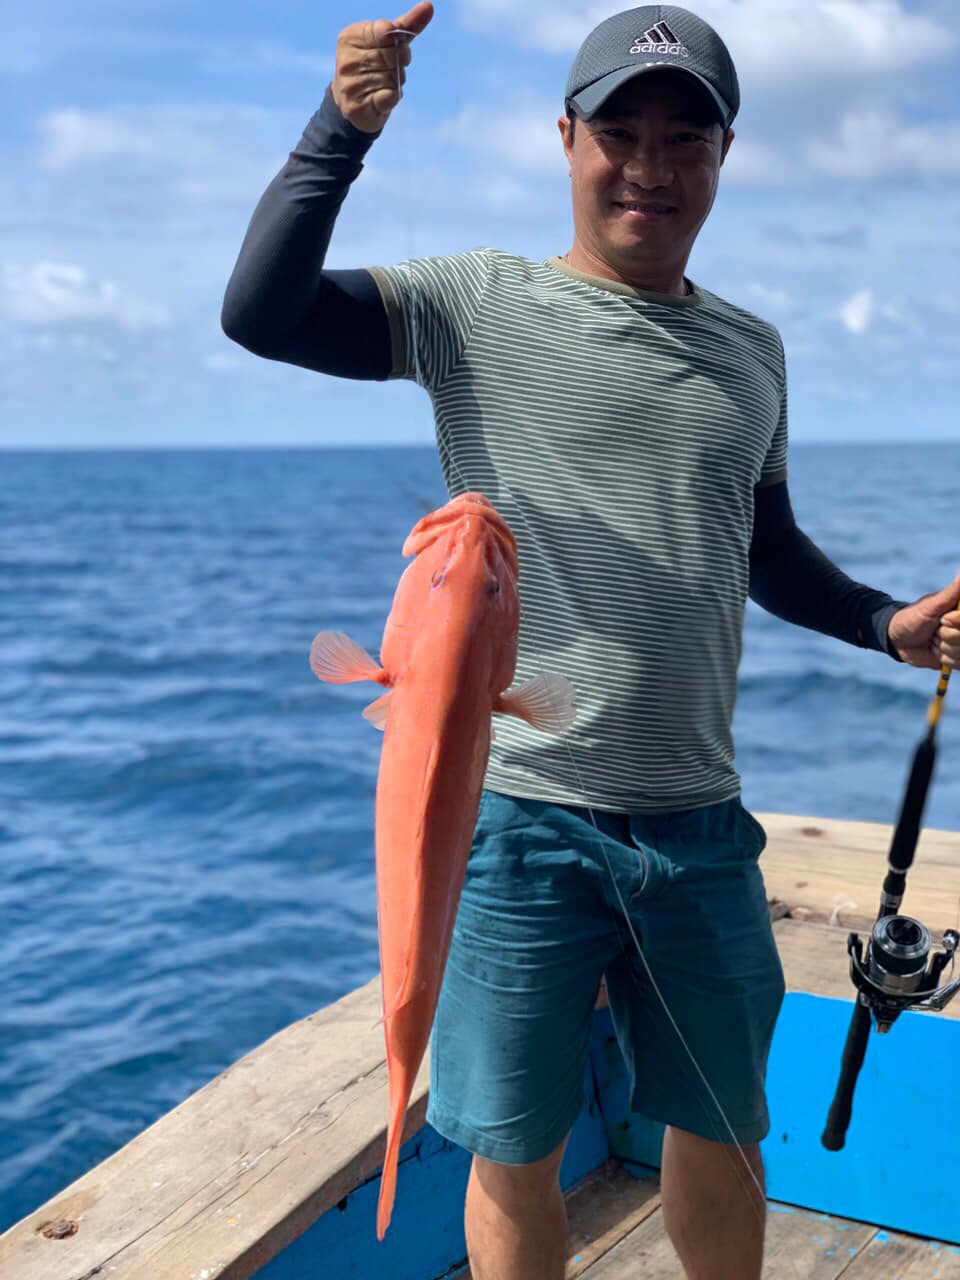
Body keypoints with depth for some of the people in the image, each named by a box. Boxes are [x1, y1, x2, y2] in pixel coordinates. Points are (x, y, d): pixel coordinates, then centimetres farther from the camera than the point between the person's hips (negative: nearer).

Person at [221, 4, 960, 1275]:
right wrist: (342, 132, -24)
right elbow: (261, 312, -13)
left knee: (721, 1135, 19)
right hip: (522, 813, -4)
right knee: (515, 1155, 10)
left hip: (698, 823, 4)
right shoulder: (483, 303, -2)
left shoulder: (751, 349, 11)